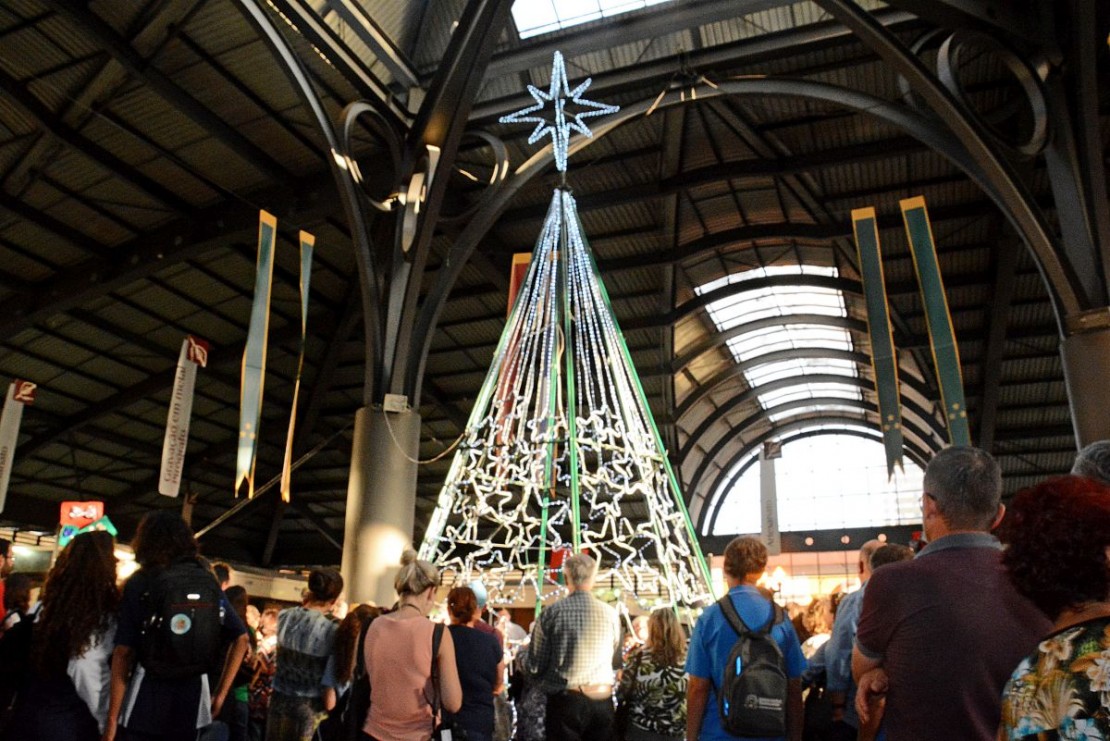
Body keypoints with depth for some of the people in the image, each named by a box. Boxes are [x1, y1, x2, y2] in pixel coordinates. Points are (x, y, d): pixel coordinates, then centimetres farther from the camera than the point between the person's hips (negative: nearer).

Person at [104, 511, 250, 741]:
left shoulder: (139, 583, -3)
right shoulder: (209, 583, 7)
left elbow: (123, 653, -8)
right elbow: (241, 638, 7)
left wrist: (112, 719, -5)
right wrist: (220, 694, 10)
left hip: (145, 701, -3)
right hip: (193, 699, 3)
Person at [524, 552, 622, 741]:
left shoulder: (551, 614, -9)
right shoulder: (610, 614, -3)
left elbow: (534, 666, -6)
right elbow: (616, 663, 8)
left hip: (565, 701, -2)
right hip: (602, 702, 2)